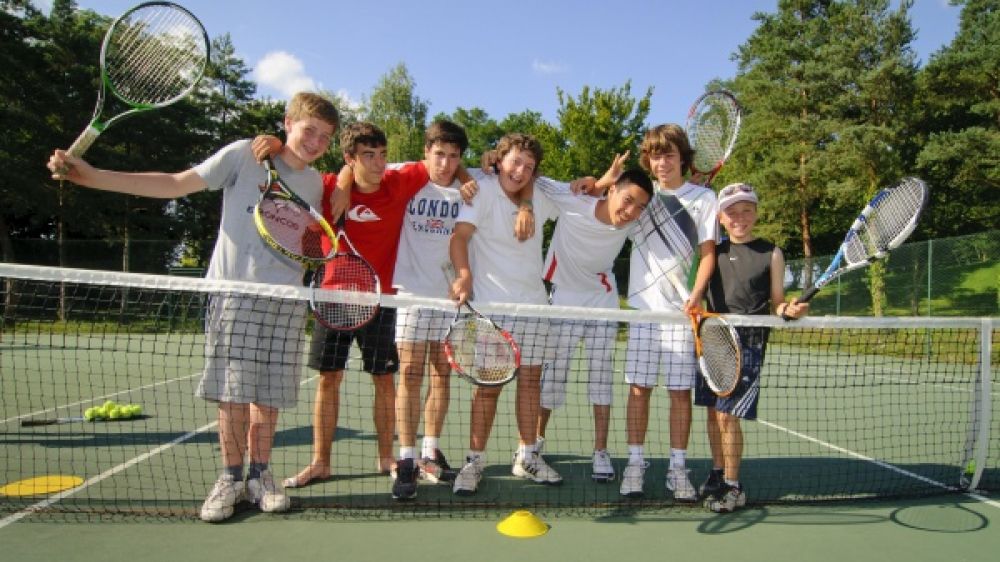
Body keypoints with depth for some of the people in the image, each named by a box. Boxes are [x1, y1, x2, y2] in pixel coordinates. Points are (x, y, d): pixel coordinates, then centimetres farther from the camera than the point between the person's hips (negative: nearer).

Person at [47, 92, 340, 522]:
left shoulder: (314, 183, 11)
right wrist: (90, 175, -11)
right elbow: (174, 184, -4)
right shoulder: (243, 155, -1)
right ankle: (231, 477, 15)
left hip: (285, 300, 3)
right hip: (233, 291, -3)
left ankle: (259, 475, 19)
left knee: (269, 392, 4)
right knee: (232, 390, -1)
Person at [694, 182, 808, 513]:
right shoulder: (715, 252, 10)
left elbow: (776, 303, 3)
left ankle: (733, 488, 7)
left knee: (728, 415, -7)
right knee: (713, 411, 10)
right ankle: (718, 473, 28)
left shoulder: (771, 254, 2)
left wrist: (790, 310, -17)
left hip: (748, 343, -4)